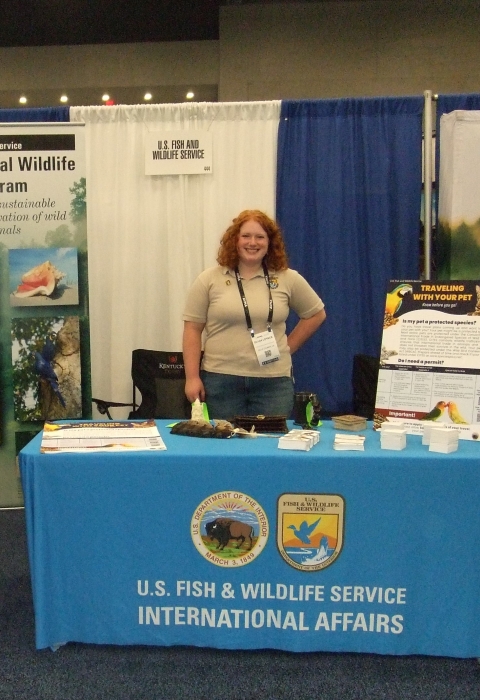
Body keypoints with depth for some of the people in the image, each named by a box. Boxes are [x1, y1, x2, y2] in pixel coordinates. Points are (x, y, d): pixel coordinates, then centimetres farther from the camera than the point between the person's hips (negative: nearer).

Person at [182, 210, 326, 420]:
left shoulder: (288, 279, 4)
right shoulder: (209, 280, 1)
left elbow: (316, 314, 15)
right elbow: (192, 329, 1)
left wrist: (288, 347, 7)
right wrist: (192, 377, -5)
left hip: (274, 380, 1)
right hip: (221, 379, -1)